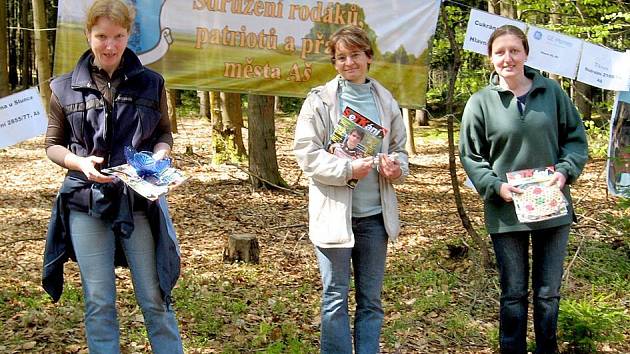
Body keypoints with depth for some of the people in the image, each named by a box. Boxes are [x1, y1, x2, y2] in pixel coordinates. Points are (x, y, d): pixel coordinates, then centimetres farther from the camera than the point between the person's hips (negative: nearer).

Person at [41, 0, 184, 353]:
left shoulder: (150, 83, 1)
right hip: (86, 203, 0)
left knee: (155, 297, 5)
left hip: (139, 200, 0)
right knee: (99, 301, 7)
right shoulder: (66, 88, 0)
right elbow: (53, 144, 8)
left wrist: (157, 158, -10)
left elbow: (164, 135, 11)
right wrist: (81, 163, -13)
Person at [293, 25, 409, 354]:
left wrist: (397, 167, -7)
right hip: (335, 212, -3)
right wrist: (347, 169, -20)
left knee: (371, 299, 11)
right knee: (335, 297, 3)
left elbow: (398, 148, 16)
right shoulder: (320, 99, -3)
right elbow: (306, 152, -8)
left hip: (375, 213, 4)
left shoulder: (386, 101, 8)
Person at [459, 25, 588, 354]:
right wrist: (495, 185, -13)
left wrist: (565, 171, -9)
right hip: (506, 212, -1)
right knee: (513, 293, 9)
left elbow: (576, 138, 7)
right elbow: (470, 155, 1)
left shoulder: (552, 91, 0)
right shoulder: (481, 102, -4)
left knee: (549, 292, 12)